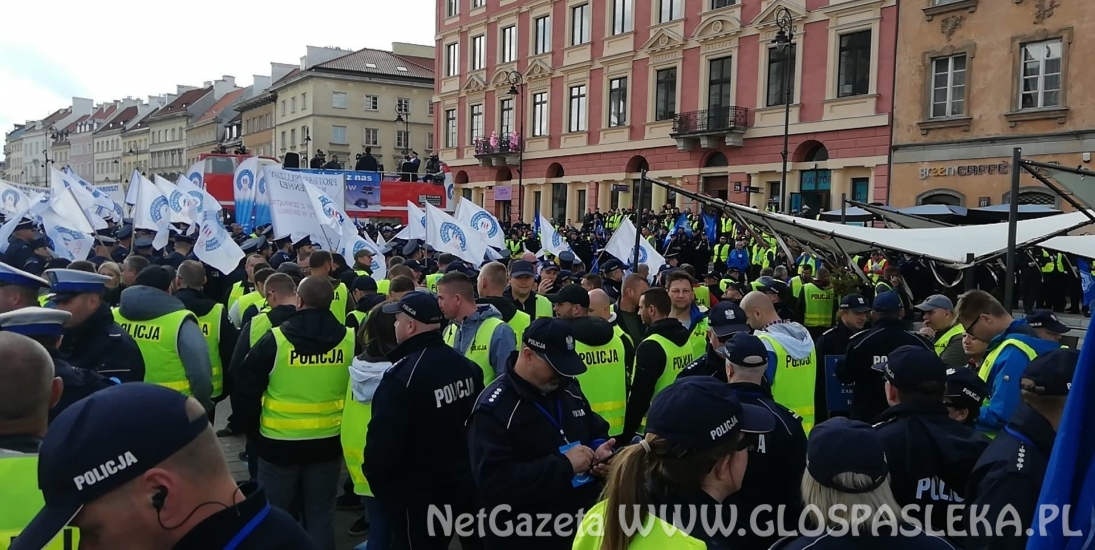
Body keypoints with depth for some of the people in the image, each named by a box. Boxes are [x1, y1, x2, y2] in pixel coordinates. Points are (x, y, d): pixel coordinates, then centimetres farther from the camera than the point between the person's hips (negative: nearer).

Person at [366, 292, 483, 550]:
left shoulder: (402, 376, -25)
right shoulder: (465, 365, 1)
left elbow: (383, 439, -22)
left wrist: (374, 476, -4)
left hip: (416, 496, -8)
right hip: (461, 484, 8)